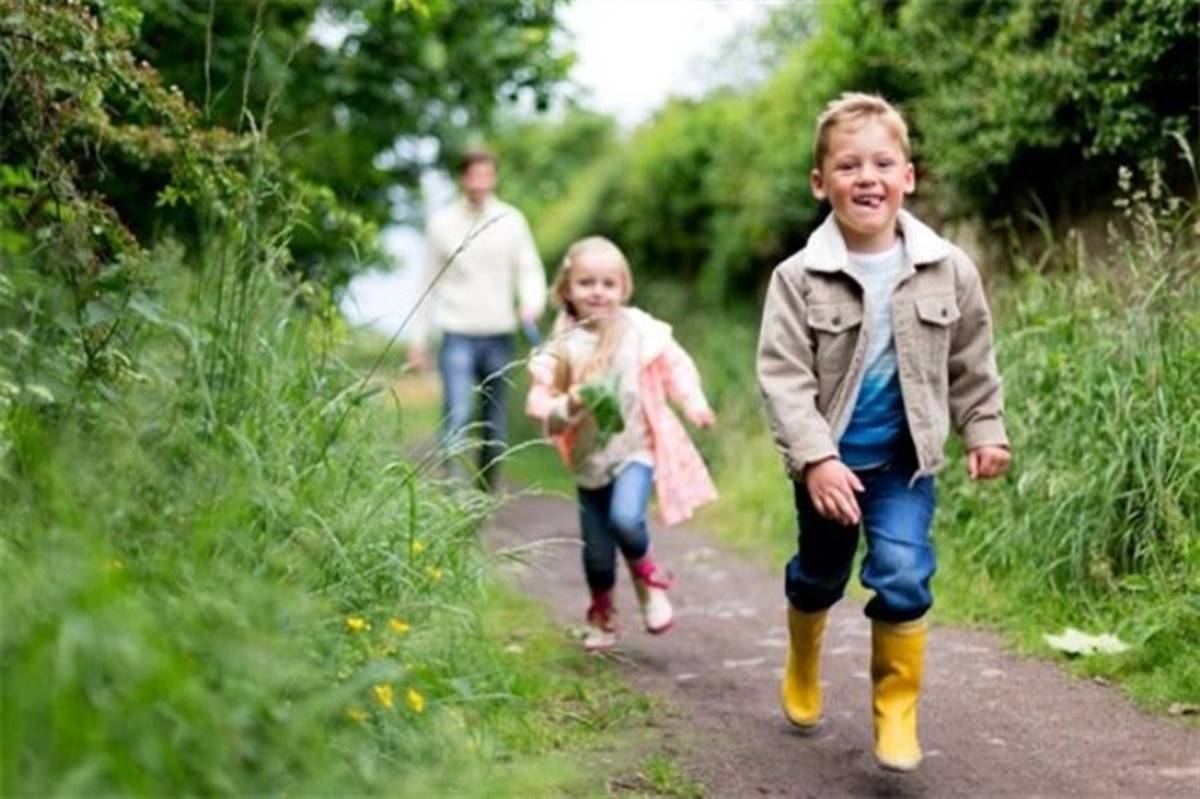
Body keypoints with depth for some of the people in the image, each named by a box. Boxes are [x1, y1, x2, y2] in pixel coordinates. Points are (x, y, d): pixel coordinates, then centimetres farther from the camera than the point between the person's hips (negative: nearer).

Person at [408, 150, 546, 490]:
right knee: (456, 417, -14)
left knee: (494, 423, 8)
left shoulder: (511, 220, 4)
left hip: (500, 336, 2)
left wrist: (532, 303, -18)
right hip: (458, 336, -2)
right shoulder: (442, 222, 3)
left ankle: (486, 493, 20)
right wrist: (418, 337, 6)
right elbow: (430, 282, 7)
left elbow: (530, 269, 4)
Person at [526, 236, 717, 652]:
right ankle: (601, 617, 38)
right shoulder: (561, 348, -7)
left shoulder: (641, 331, -7)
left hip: (635, 449, -2)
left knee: (625, 519, -29)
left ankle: (647, 577, 5)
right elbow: (541, 405, -6)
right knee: (596, 555, 8)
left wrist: (694, 403, -11)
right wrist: (568, 407, -27)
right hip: (589, 460, 2)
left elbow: (675, 366, 4)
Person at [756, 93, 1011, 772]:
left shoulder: (949, 270, -9)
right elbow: (783, 376, -19)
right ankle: (803, 672, 47)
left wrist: (986, 431, 6)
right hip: (828, 460, 0)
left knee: (903, 576, -13)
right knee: (819, 576, 18)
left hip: (907, 457, 0)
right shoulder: (799, 278, -15)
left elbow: (972, 362, 5)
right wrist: (815, 458, -27)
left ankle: (898, 711, 4)